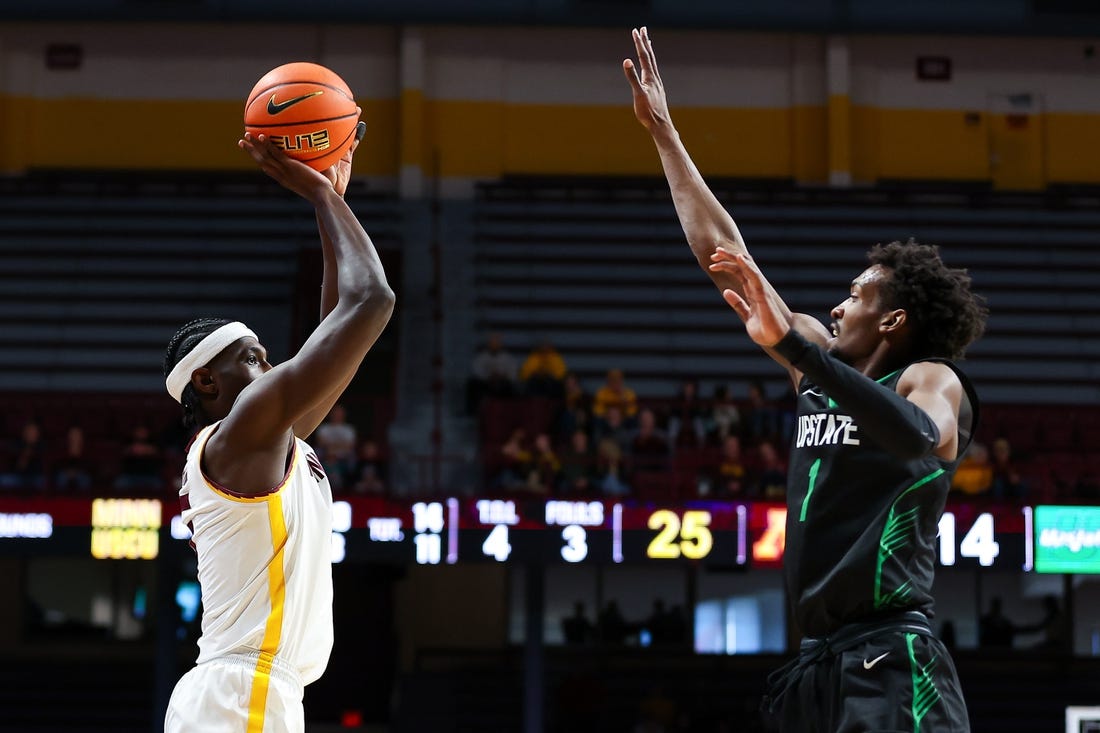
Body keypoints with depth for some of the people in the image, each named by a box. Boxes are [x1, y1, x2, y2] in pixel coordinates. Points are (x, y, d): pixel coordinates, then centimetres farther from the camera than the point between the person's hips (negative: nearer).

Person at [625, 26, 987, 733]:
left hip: (890, 670, -7)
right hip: (817, 662, 8)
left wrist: (789, 343, -32)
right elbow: (721, 253, 20)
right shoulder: (821, 361, 16)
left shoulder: (932, 380, -3)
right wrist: (663, 132, 21)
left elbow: (921, 440, -30)